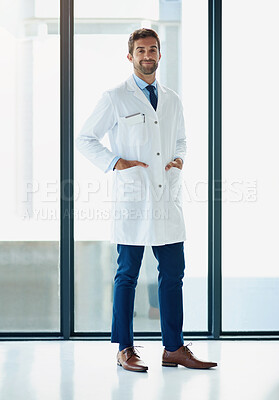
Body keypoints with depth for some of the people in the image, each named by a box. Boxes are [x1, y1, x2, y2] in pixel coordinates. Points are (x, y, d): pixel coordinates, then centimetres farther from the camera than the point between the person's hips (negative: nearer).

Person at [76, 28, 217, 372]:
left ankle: (174, 348, 11)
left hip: (168, 201, 5)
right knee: (127, 275, 0)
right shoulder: (115, 99, 1)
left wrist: (179, 159, 7)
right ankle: (125, 350, 9)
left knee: (173, 274, 4)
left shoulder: (172, 101, 15)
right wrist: (116, 162, -9)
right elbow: (85, 139, 4)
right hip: (132, 201, -5)